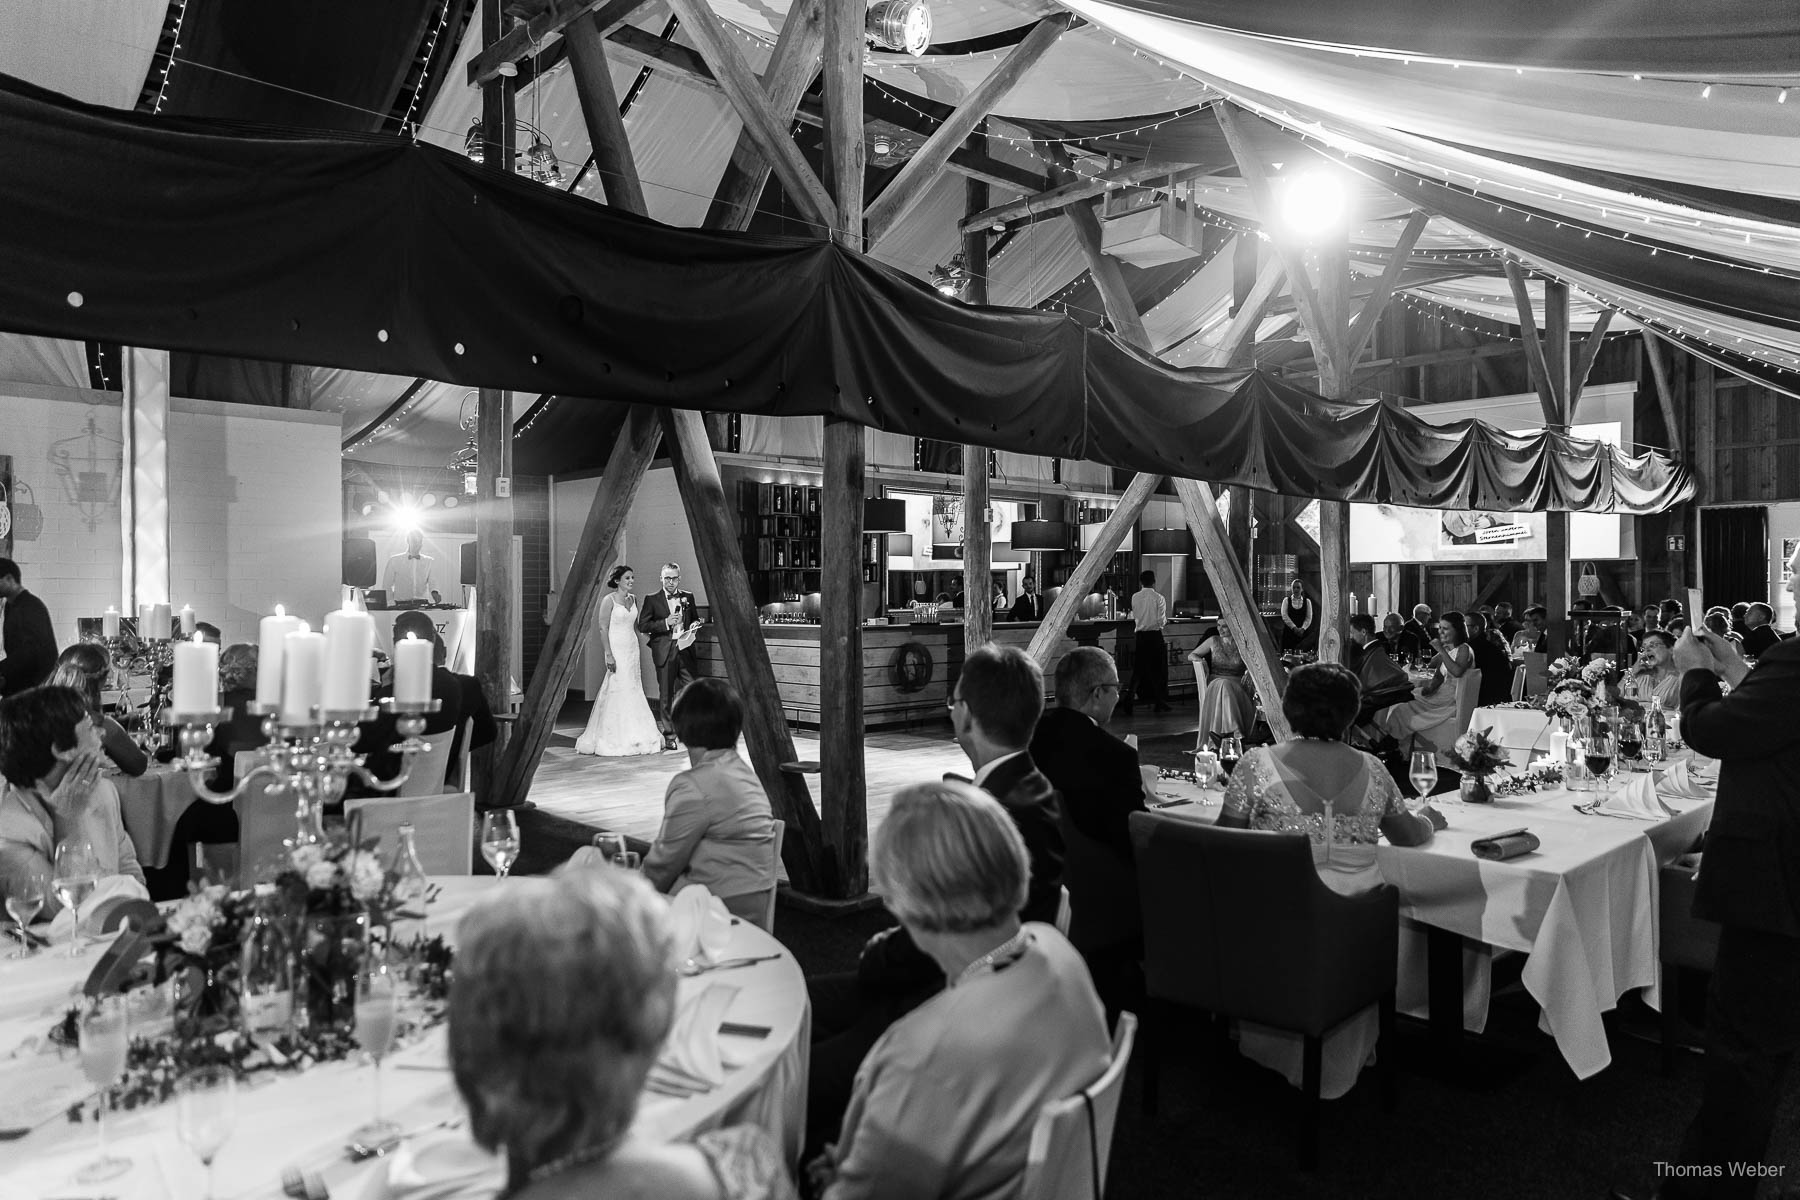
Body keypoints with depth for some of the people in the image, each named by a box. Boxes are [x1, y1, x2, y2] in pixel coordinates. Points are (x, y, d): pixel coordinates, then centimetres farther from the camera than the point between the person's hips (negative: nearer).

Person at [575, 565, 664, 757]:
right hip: (616, 649, -7)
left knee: (633, 691, 7)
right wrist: (609, 654, -17)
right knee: (617, 692, -5)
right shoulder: (609, 600, -9)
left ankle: (633, 738, 14)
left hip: (632, 649, 7)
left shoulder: (633, 599, 11)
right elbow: (603, 629, -12)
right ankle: (613, 742, 4)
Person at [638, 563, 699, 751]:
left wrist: (695, 624, 1)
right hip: (665, 652, -2)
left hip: (685, 649, 2)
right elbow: (642, 626, -3)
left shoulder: (688, 597, 12)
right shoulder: (652, 599, 1)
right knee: (666, 695, 4)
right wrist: (665, 623, -14)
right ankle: (669, 736, 13)